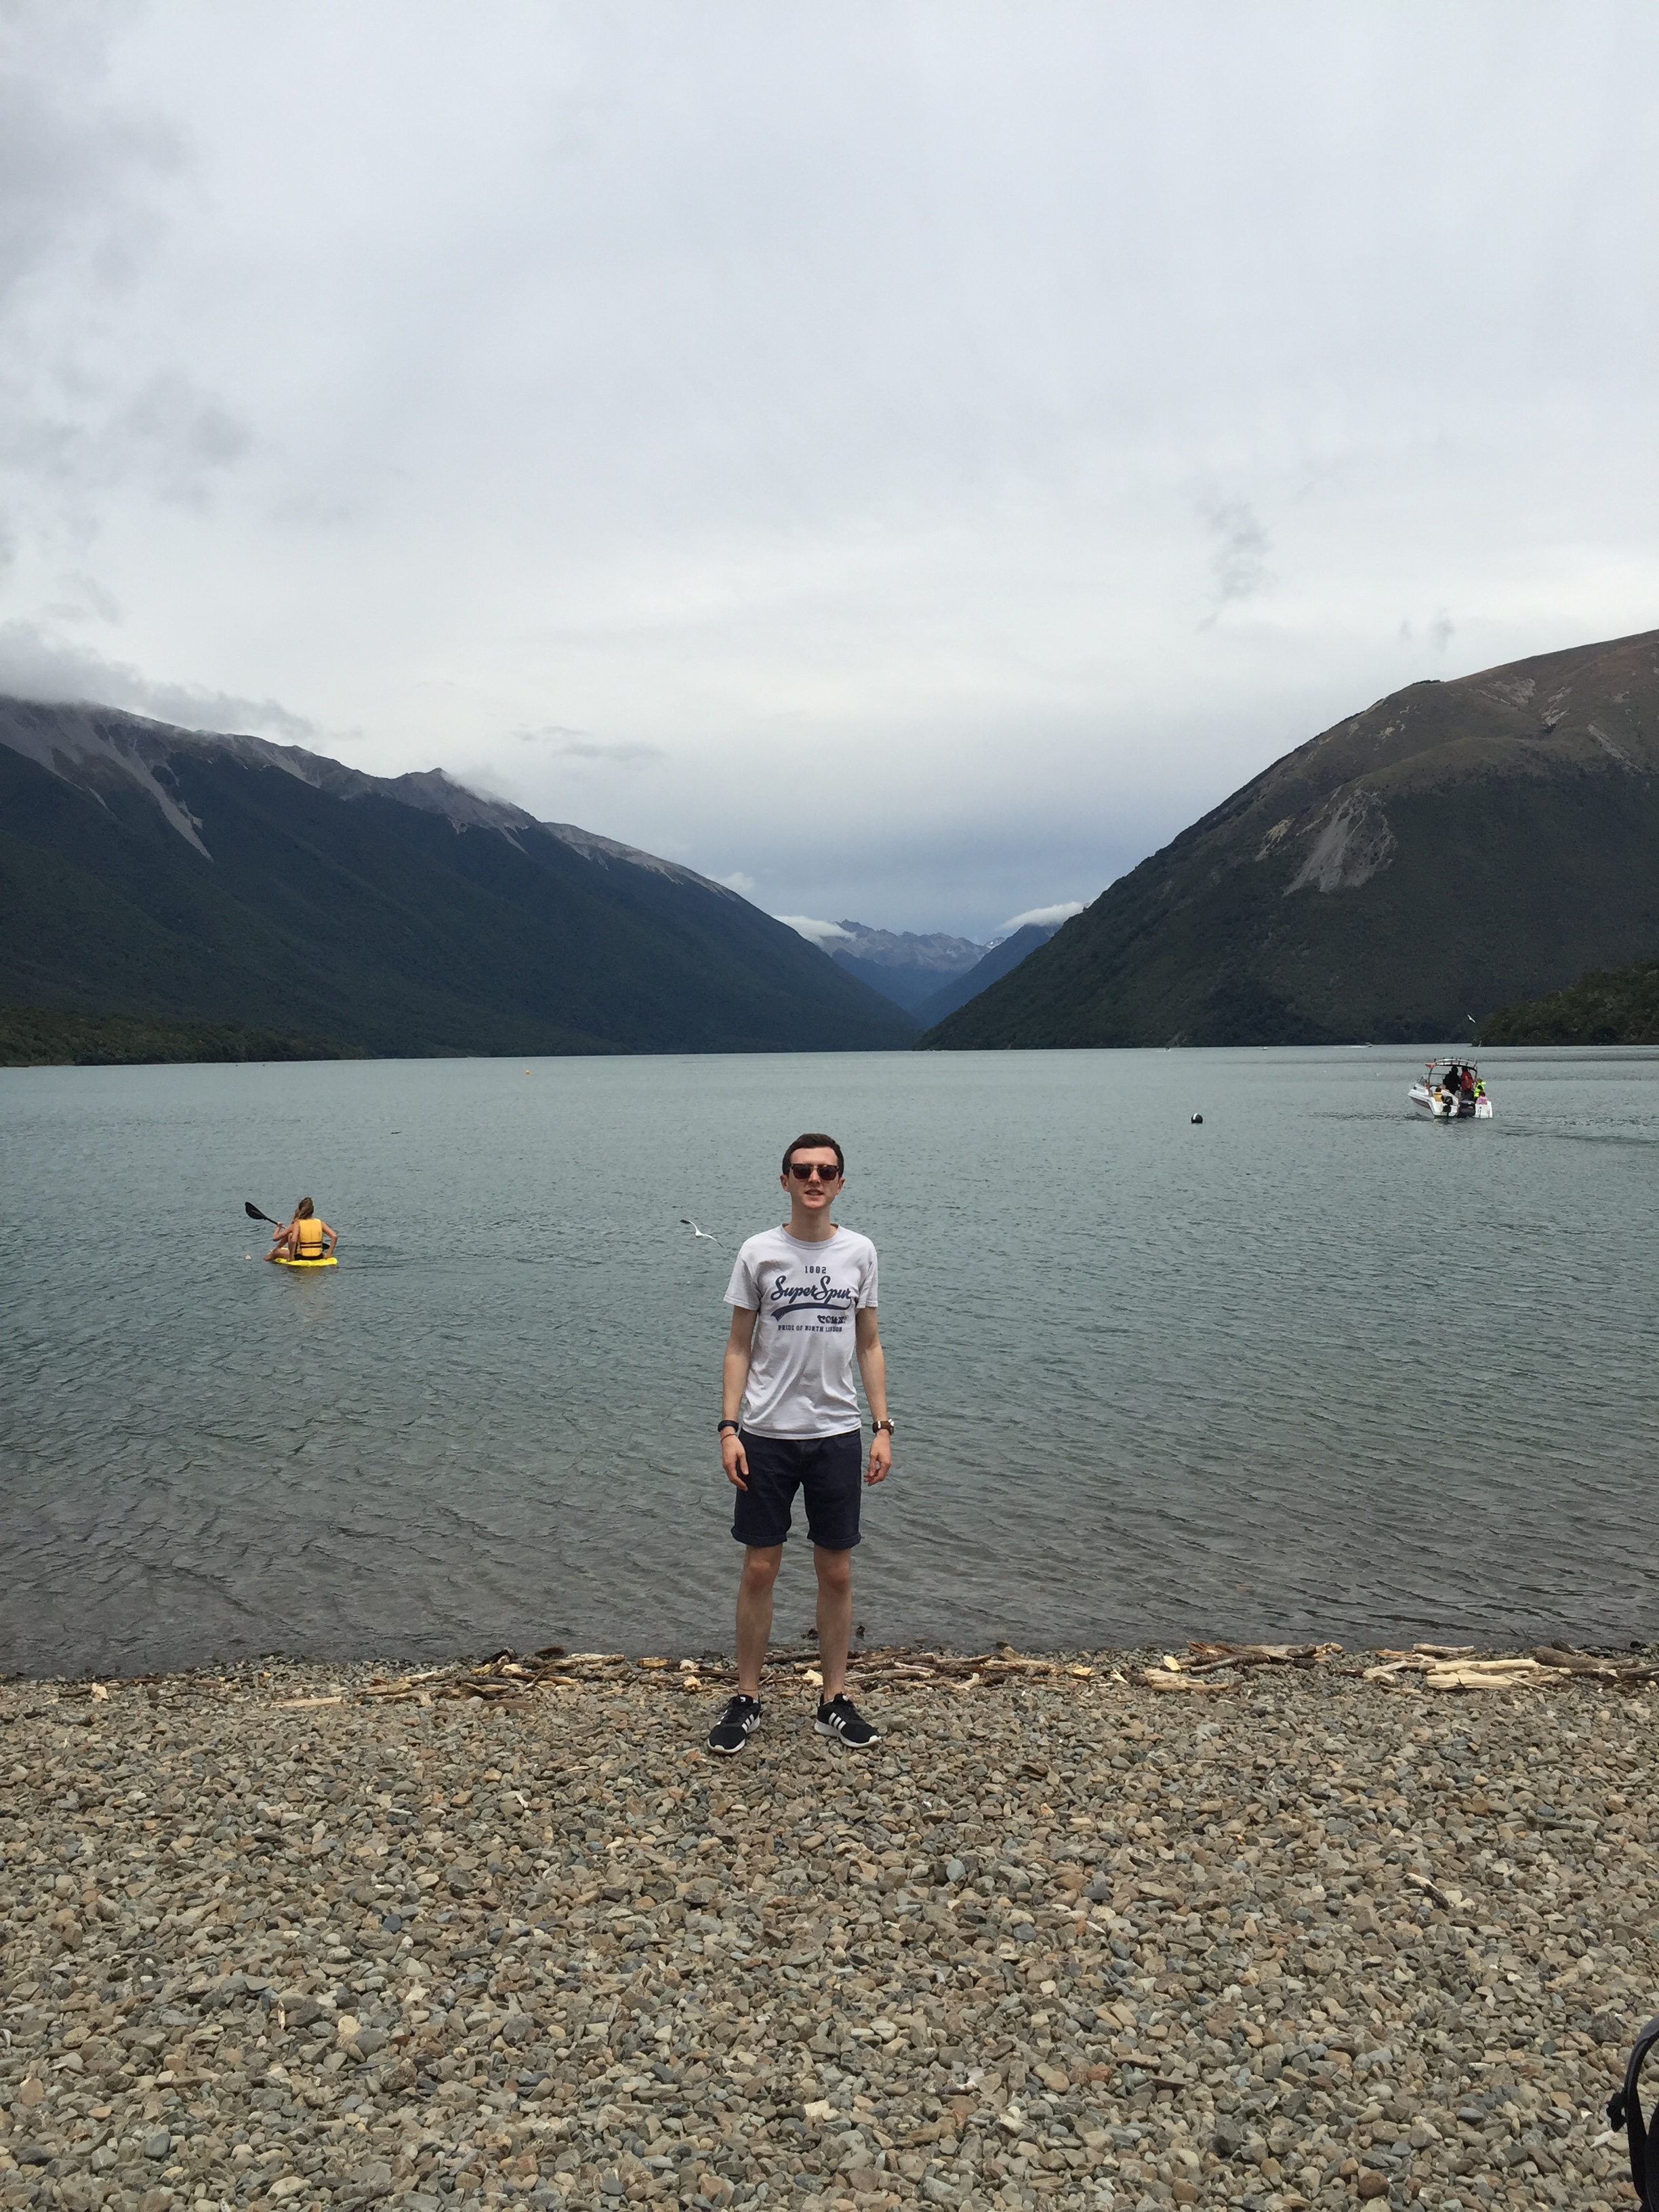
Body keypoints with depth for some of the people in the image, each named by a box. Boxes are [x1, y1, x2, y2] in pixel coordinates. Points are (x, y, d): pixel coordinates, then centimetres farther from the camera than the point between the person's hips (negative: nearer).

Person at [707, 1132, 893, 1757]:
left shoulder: (859, 1252, 2)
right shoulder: (759, 1253, -3)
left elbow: (869, 1345, 8)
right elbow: (739, 1346, 1)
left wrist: (882, 1428, 1)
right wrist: (729, 1428, -8)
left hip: (837, 1435, 2)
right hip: (767, 1436, -1)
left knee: (836, 1571, 8)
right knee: (760, 1568, 5)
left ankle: (835, 1700, 22)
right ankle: (747, 1699, 20)